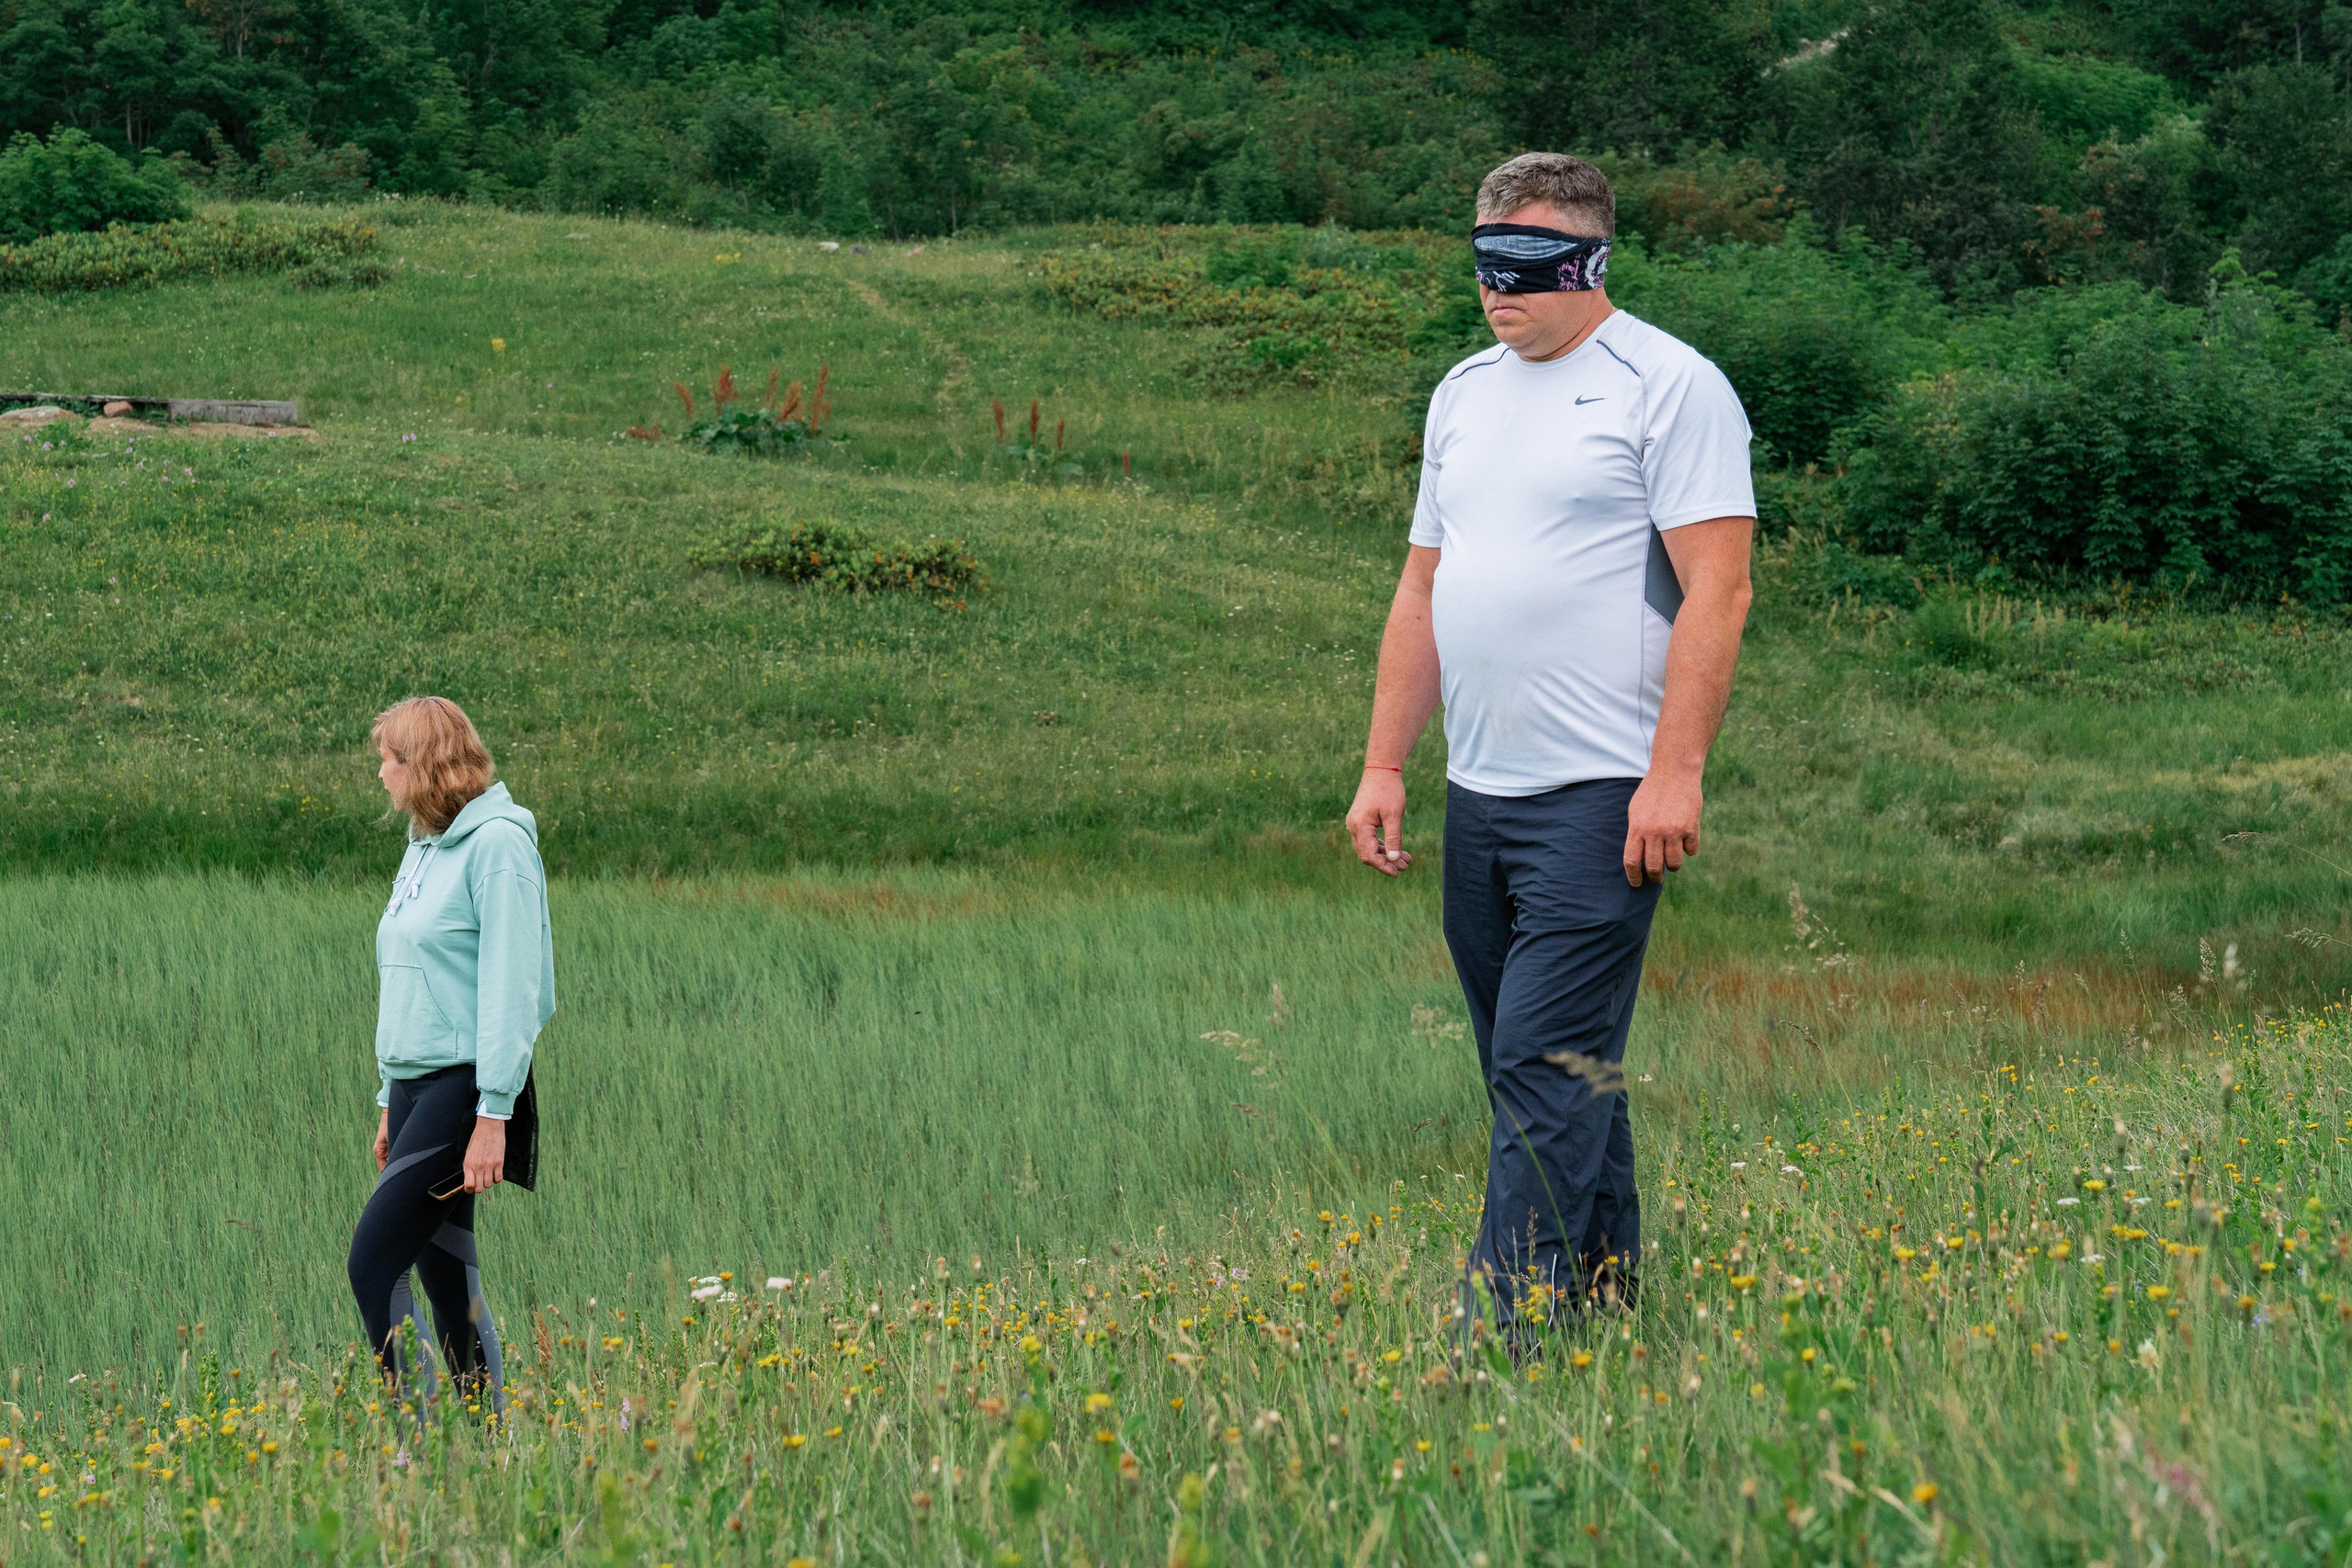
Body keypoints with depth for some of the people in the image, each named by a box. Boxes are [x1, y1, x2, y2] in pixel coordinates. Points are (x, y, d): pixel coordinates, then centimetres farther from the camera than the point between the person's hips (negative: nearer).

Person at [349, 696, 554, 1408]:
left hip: (464, 1086, -9)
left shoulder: (498, 843, -11)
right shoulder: (424, 846, 17)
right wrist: (389, 1102, 20)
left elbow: (510, 984, -16)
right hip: (415, 1083, 9)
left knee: (374, 1263, -13)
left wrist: (494, 1116, -20)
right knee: (447, 1278, 7)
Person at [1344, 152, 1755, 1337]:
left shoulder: (1669, 387, -6)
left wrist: (1674, 774, -19)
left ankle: (1507, 1336, -14)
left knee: (1545, 1065, -12)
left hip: (1601, 795, -7)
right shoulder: (1464, 394, 17)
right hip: (1478, 794, 7)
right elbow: (1423, 591, 21)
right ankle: (1607, 1311, 20)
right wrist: (1383, 766, 14)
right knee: (1568, 1071, 12)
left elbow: (1717, 591, -12)